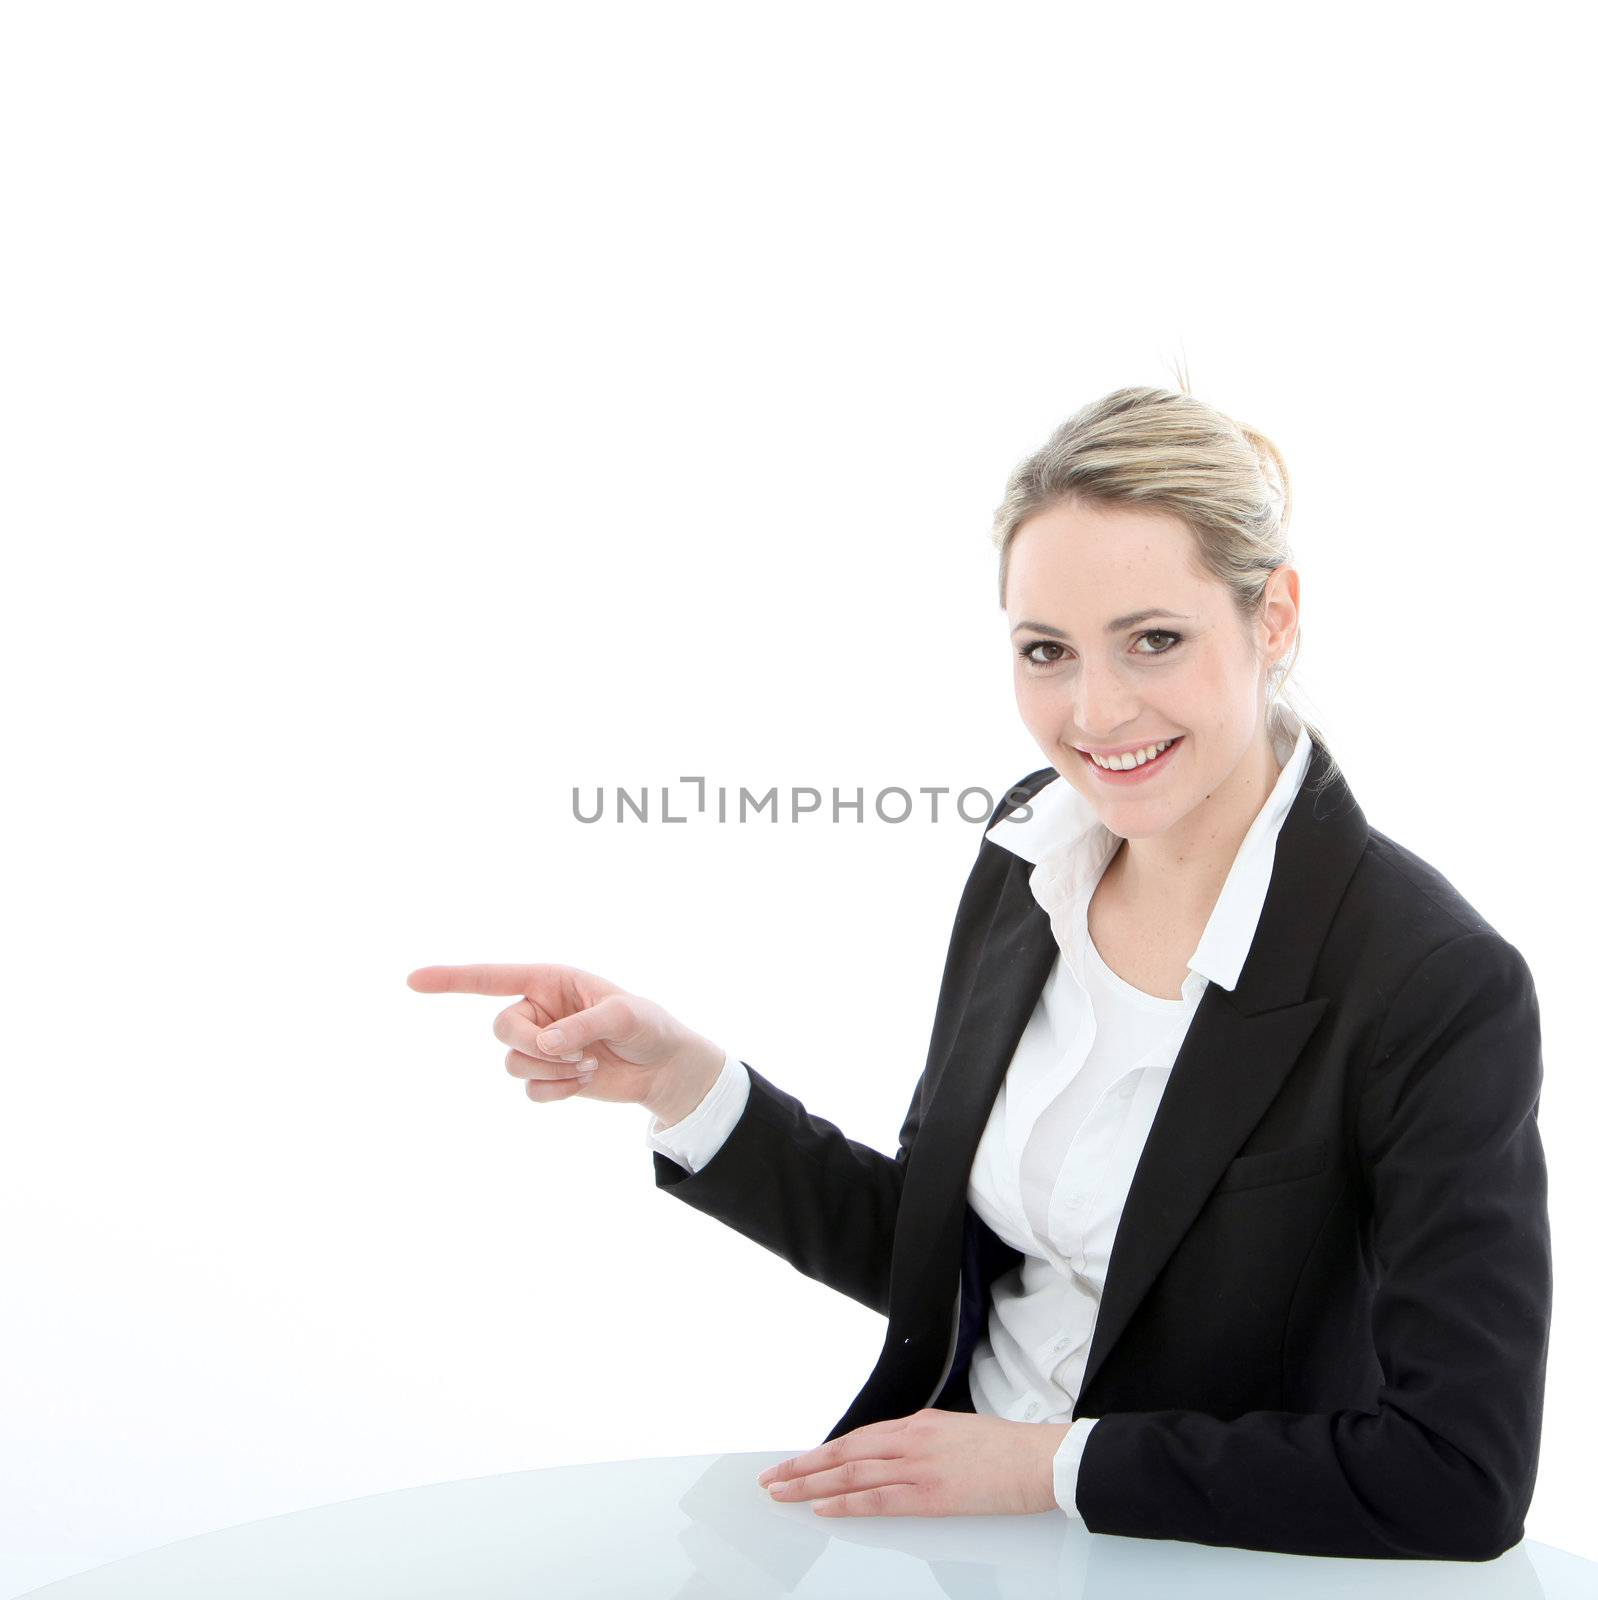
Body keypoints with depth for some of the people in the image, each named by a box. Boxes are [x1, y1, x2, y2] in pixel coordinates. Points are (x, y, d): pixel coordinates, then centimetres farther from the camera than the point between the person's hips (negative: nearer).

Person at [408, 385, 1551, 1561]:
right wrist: (680, 1079, -7)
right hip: (951, 1522, 5)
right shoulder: (1031, 850, -2)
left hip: (1198, 1561, -4)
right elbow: (925, 1251, 6)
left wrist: (1053, 1463, -16)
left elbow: (1460, 1481, -20)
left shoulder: (1441, 988, -20)